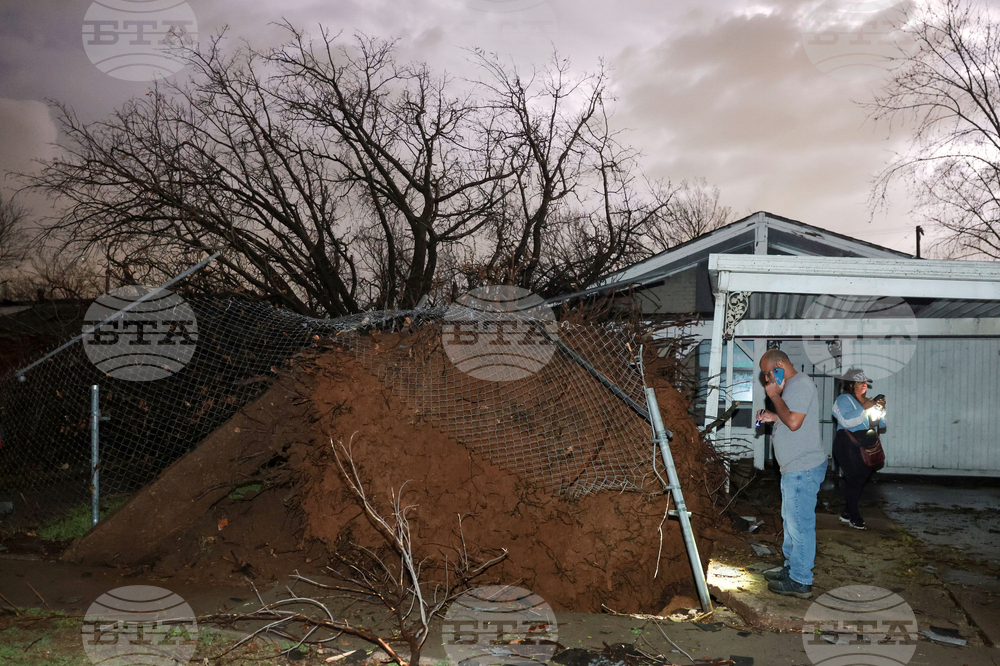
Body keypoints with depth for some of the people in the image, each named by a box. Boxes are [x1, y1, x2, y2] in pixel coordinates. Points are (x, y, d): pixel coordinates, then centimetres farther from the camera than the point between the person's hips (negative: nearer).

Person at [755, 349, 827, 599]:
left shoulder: (800, 384, -17)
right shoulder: (793, 385, 16)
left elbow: (794, 422, -26)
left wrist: (775, 396, -16)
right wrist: (773, 417, 10)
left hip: (803, 468, -11)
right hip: (795, 467, 11)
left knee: (800, 524, -4)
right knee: (791, 520, 20)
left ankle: (800, 582, 4)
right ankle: (791, 567, 33)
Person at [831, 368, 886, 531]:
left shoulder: (867, 401, 18)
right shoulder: (843, 399, -6)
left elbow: (879, 422, 17)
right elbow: (847, 420, -22)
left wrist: (881, 409, 0)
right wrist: (864, 408, -20)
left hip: (864, 446, 8)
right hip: (848, 445, -8)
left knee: (863, 476, 8)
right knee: (855, 478, -10)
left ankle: (847, 513, 19)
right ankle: (853, 516, 2)